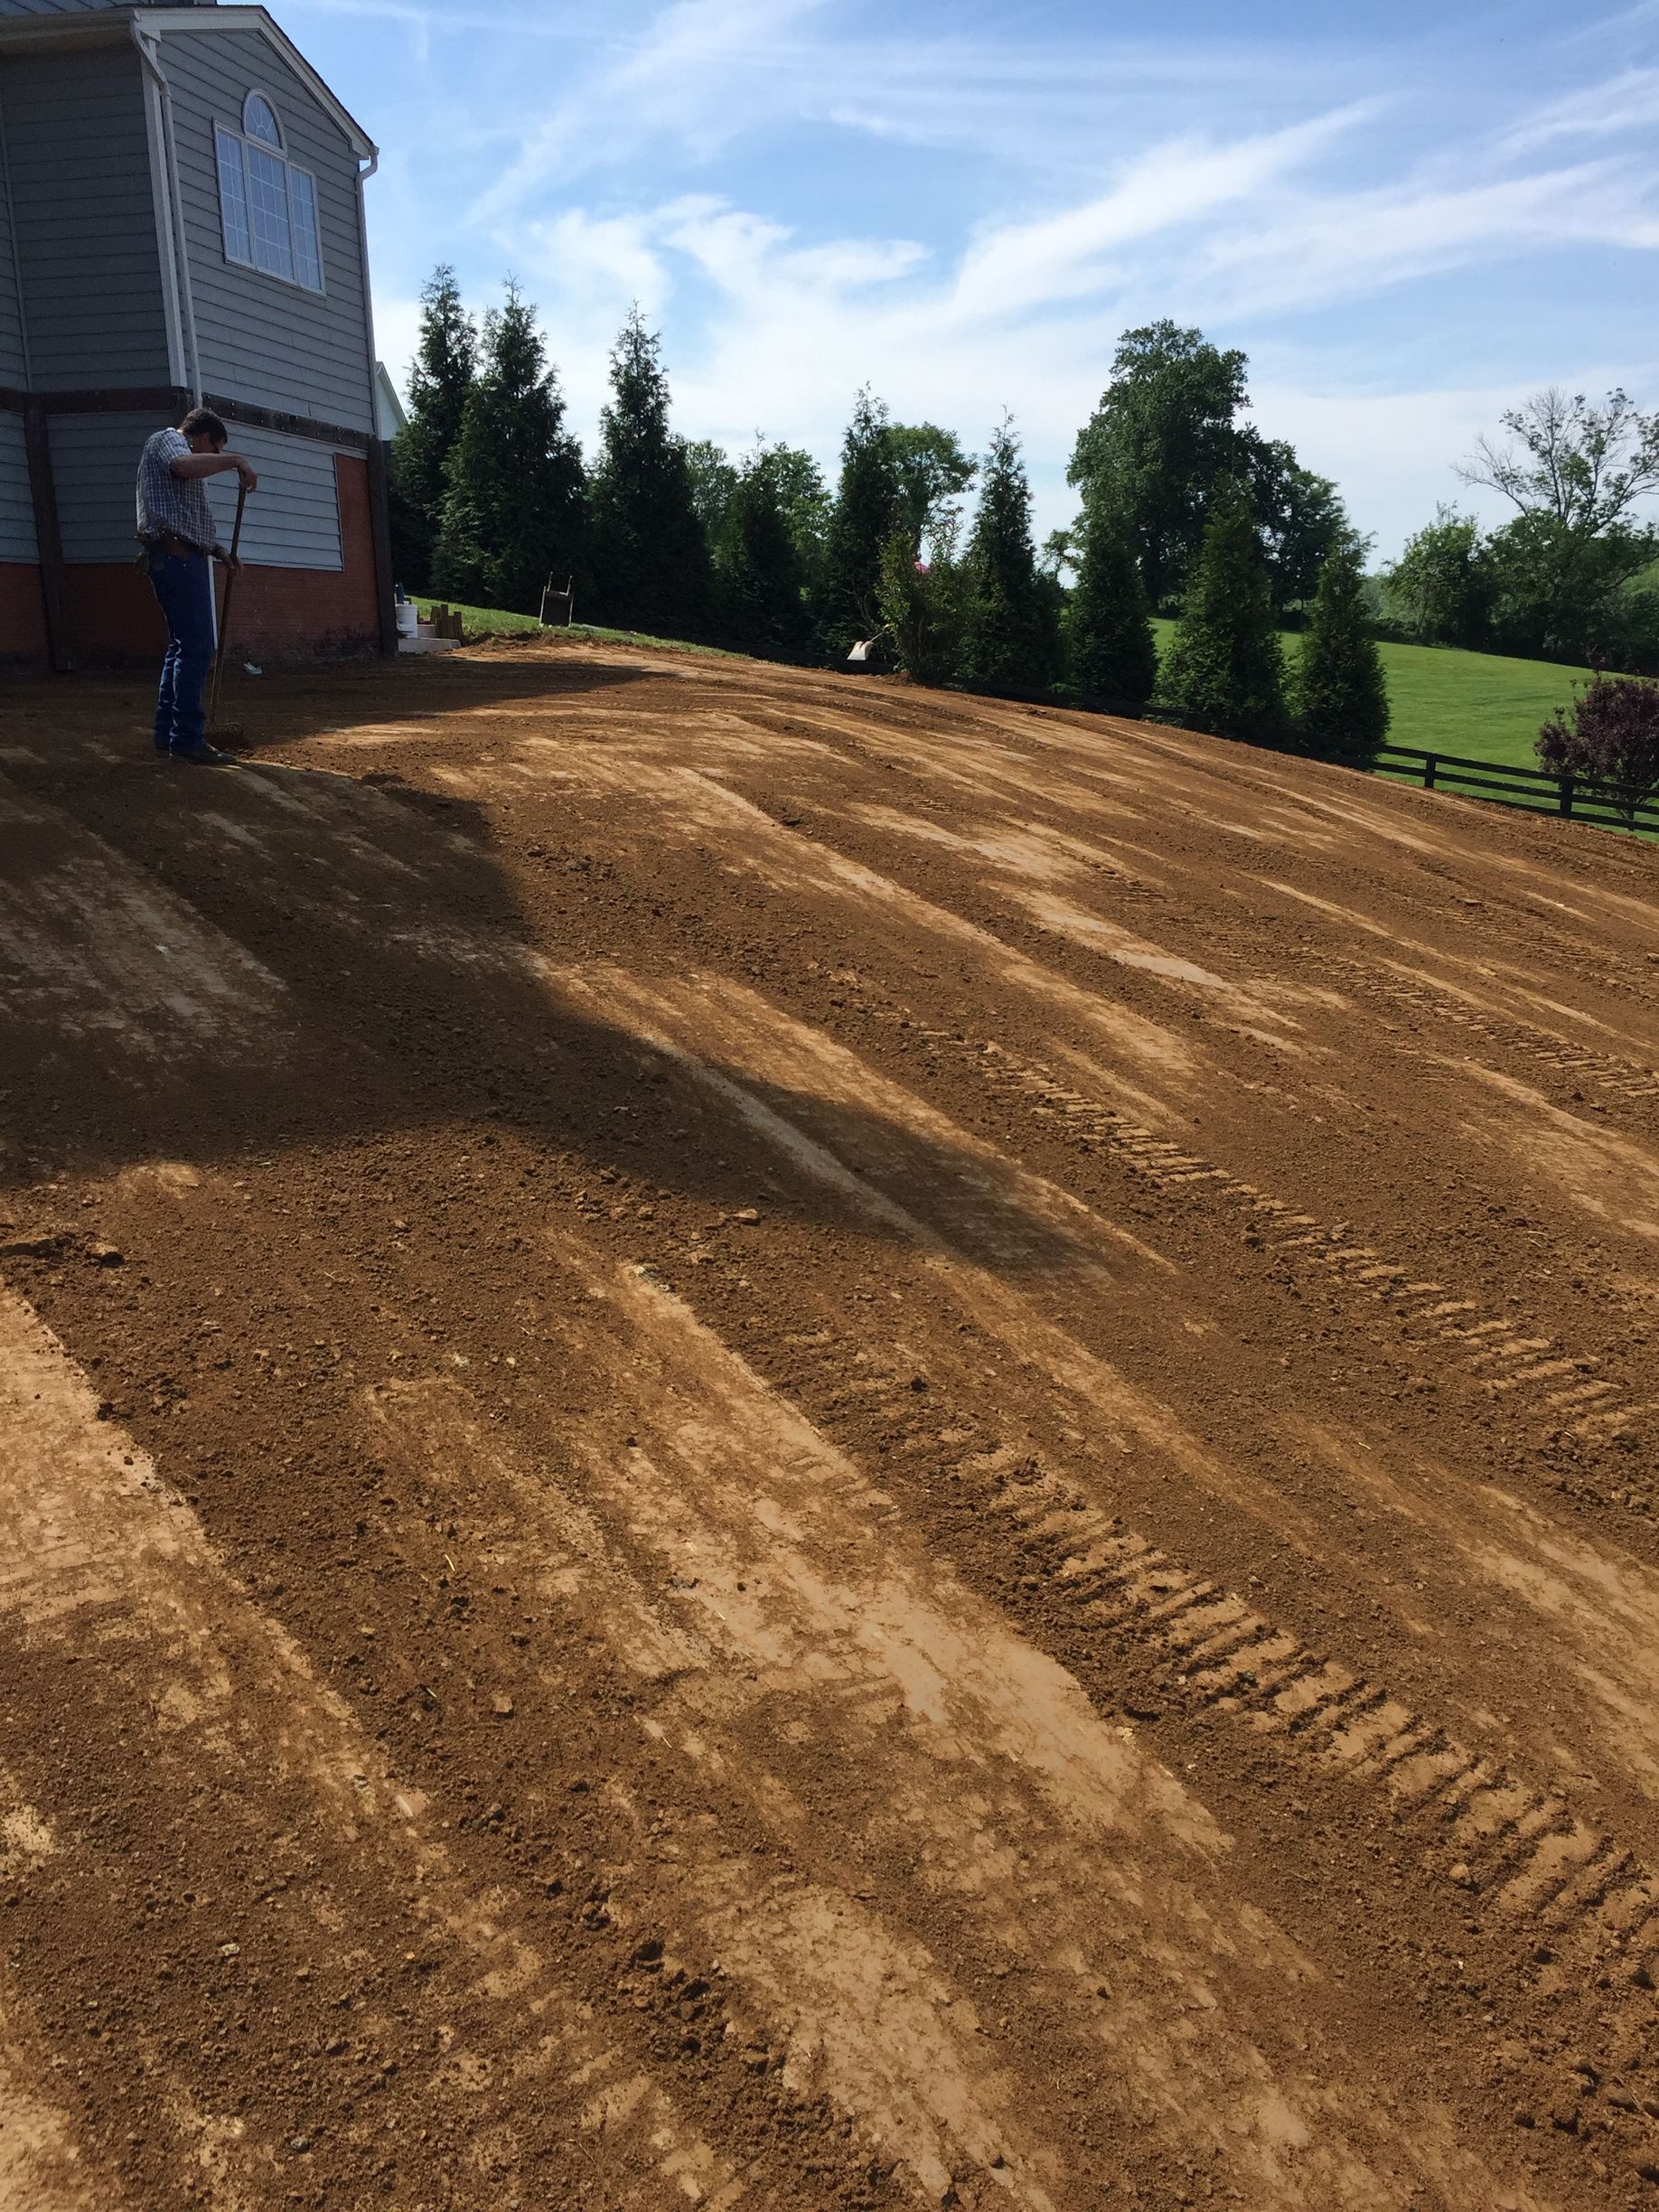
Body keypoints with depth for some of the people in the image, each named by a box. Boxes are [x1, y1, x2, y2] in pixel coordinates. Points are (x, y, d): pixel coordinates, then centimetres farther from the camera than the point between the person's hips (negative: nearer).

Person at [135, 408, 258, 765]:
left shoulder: (178, 451, 29)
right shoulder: (167, 439, -1)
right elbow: (185, 466, -27)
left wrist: (218, 550, 19)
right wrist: (234, 460, -20)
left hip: (184, 558, 11)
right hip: (177, 557, -11)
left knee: (182, 647, 13)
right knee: (196, 648, -15)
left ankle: (168, 734, 15)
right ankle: (187, 739, -17)